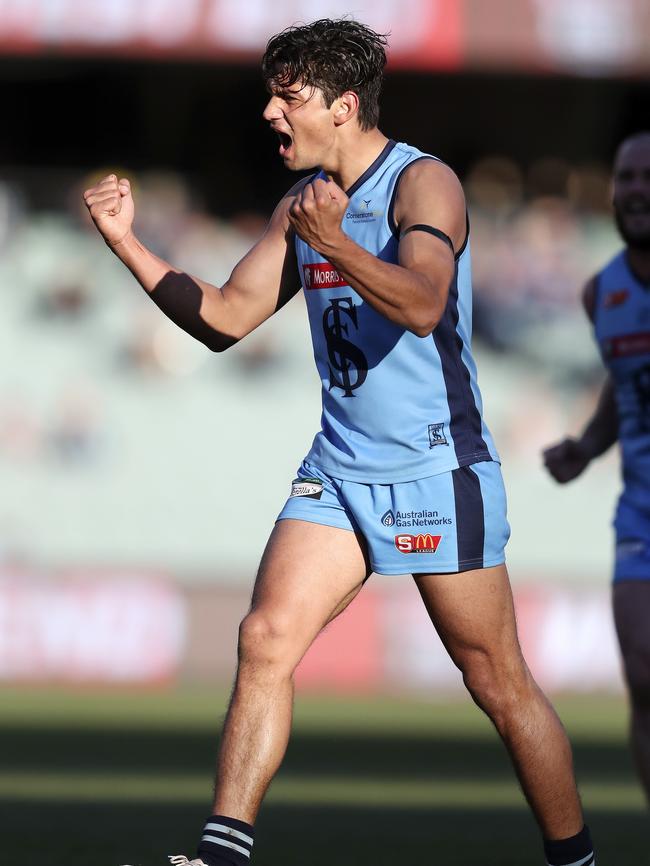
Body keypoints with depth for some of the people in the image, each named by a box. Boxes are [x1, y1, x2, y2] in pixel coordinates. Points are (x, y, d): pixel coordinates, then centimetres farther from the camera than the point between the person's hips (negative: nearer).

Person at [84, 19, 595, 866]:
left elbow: (423, 304, -31)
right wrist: (128, 242, 5)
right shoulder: (304, 202, 11)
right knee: (266, 640, -10)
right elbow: (225, 318, 15)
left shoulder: (423, 184, -13)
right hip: (339, 469, 6)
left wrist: (337, 246, -48)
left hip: (437, 470, -6)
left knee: (501, 686, 0)